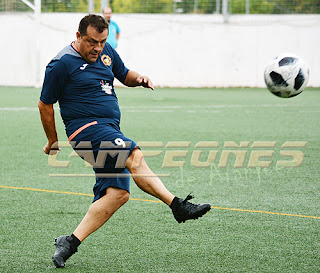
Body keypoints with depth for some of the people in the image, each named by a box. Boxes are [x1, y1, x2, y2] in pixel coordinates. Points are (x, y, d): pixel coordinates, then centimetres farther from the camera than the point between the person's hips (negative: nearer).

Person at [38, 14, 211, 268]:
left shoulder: (106, 51, 12)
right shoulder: (62, 64, -7)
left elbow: (124, 74, 29)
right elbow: (45, 104, 1)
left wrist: (138, 79, 4)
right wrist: (53, 141, 8)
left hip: (110, 130, 8)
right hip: (86, 129, -8)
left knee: (118, 193, -4)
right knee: (134, 156, -29)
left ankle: (70, 242, -2)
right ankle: (178, 205, -36)